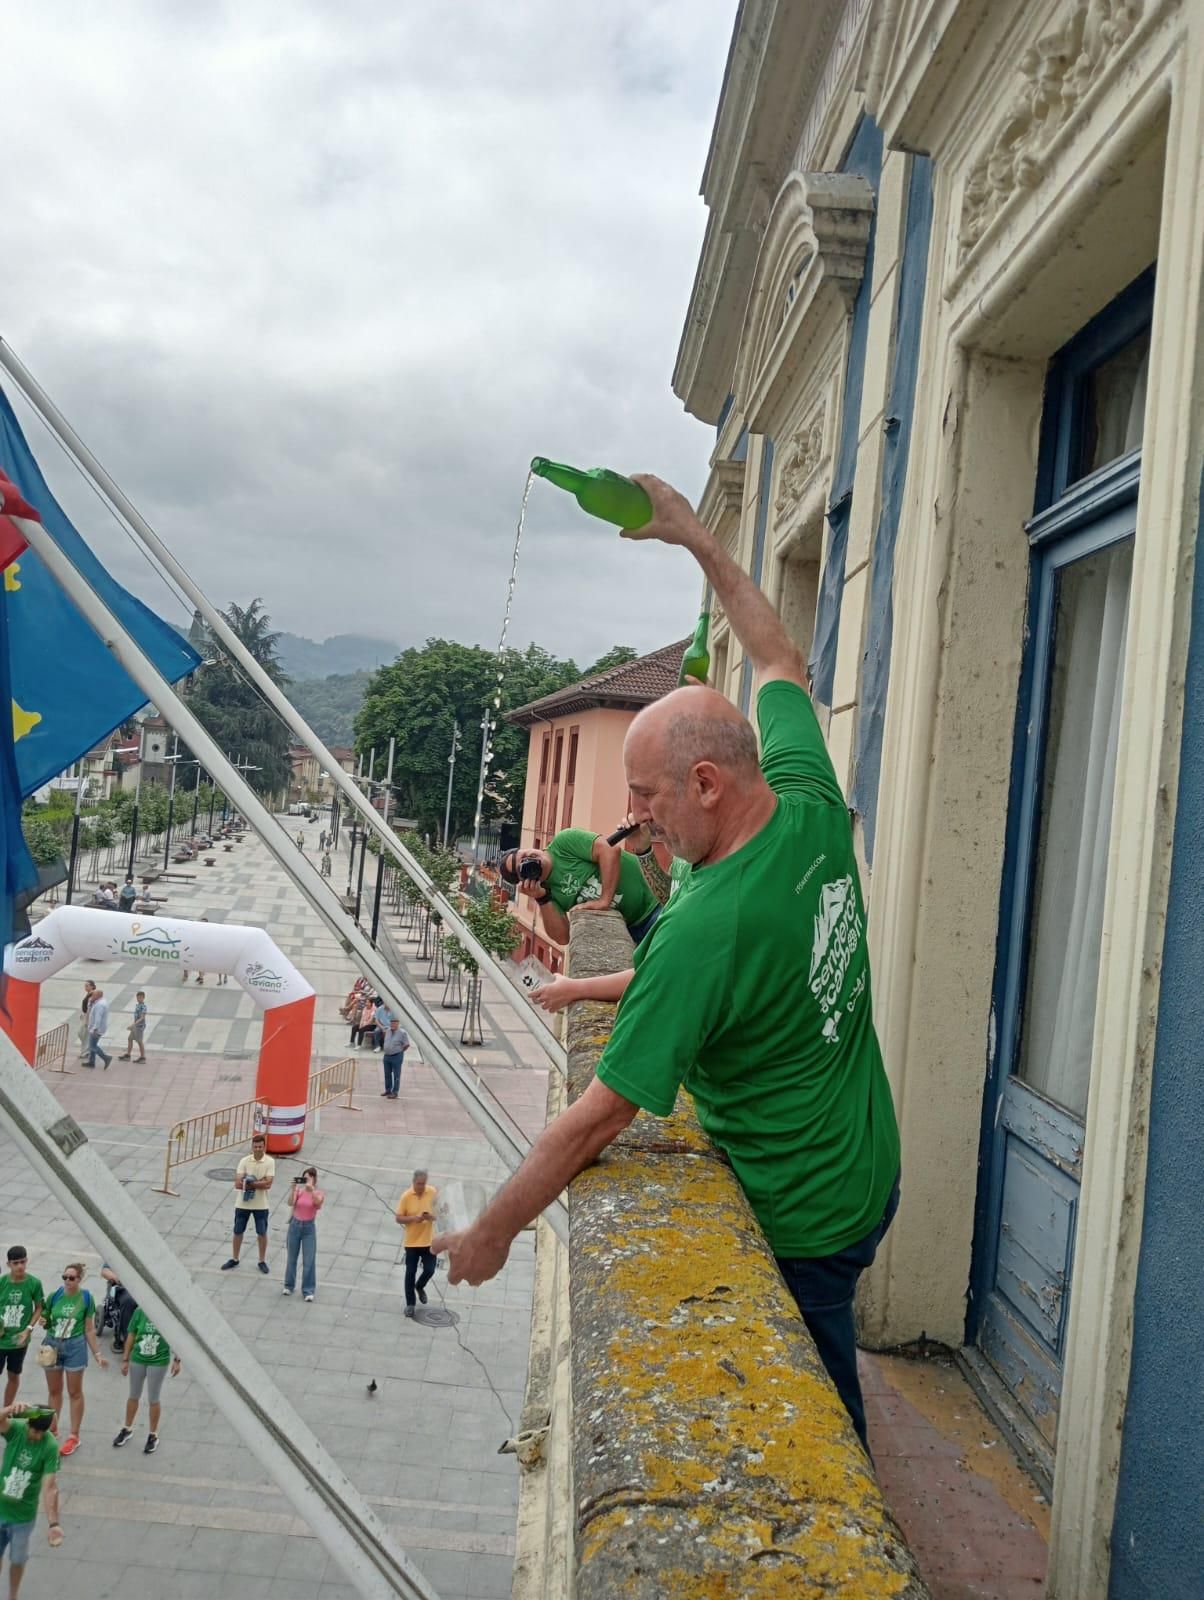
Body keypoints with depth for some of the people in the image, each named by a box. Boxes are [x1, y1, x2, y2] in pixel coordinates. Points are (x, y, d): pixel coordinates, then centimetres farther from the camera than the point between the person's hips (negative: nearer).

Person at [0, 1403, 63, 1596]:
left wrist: (54, 1524, -33)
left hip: (23, 1515, -1)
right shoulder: (16, 1428, -19)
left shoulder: (51, 1447, -22)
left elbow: (50, 1487, -25)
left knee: (17, 1560, 18)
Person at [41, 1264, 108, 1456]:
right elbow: (45, 1320, 8)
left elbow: (89, 1329, -4)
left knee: (75, 1393, 7)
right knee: (54, 1391, 16)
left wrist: (97, 1354, -4)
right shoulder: (55, 1296, -7)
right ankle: (52, 1430, 33)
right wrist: (44, 1321, -14)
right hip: (52, 1345, 3)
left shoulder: (86, 1298, -10)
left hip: (75, 1347, -2)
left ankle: (74, 1436, 17)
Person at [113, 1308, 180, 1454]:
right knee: (134, 1396, 21)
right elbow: (131, 1335, 0)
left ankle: (153, 1436, 29)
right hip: (137, 1360, 3)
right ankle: (127, 1429, 42)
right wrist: (125, 1359, 3)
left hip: (159, 1361, -3)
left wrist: (176, 1360, -7)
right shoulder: (140, 1311, -11)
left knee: (153, 1399, 10)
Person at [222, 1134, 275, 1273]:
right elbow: (237, 1183, -14)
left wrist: (248, 1183, -20)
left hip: (261, 1205, -1)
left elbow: (268, 1184, -19)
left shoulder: (270, 1162, -11)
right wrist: (259, 1182, -20)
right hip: (243, 1203, 2)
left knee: (262, 1233, 8)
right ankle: (234, 1259, 31)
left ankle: (262, 1261, 24)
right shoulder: (244, 1161, -7)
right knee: (238, 1232, 12)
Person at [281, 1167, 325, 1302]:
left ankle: (308, 1290, 4)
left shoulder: (318, 1193, -6)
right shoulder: (299, 1190, -3)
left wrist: (311, 1189, -43)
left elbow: (318, 1202, -29)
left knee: (309, 1260, -2)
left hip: (309, 1227, -2)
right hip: (295, 1225, 2)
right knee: (291, 1258, 13)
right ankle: (289, 1286, 29)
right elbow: (290, 1203, -18)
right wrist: (293, 1188, -30)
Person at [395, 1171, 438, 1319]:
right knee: (410, 1273, 4)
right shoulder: (406, 1196, -13)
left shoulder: (433, 1192, -7)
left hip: (429, 1240, 2)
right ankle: (410, 1304, 17)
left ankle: (419, 1287, 36)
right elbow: (399, 1218, -8)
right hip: (412, 1242, -2)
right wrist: (414, 1218, -24)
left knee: (429, 1270, 3)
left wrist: (432, 1216, -19)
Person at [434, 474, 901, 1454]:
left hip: (799, 1227, -7)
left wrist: (491, 1233, -9)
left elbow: (600, 1118, -24)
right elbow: (781, 664, 8)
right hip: (869, 1178, 7)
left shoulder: (703, 931, -31)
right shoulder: (815, 816, -11)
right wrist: (696, 537, 12)